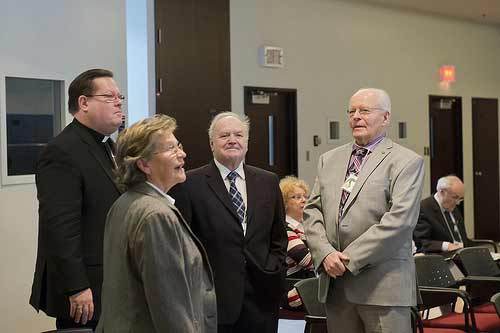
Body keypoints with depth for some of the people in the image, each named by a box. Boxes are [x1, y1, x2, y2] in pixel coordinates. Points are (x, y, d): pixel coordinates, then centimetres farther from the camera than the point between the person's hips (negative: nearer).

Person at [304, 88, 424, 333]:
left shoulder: (406, 162, -2)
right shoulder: (329, 160, 16)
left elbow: (400, 218, -13)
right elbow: (312, 210, 11)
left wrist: (351, 258, -14)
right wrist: (325, 253, -7)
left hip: (383, 285, -5)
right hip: (334, 282, 5)